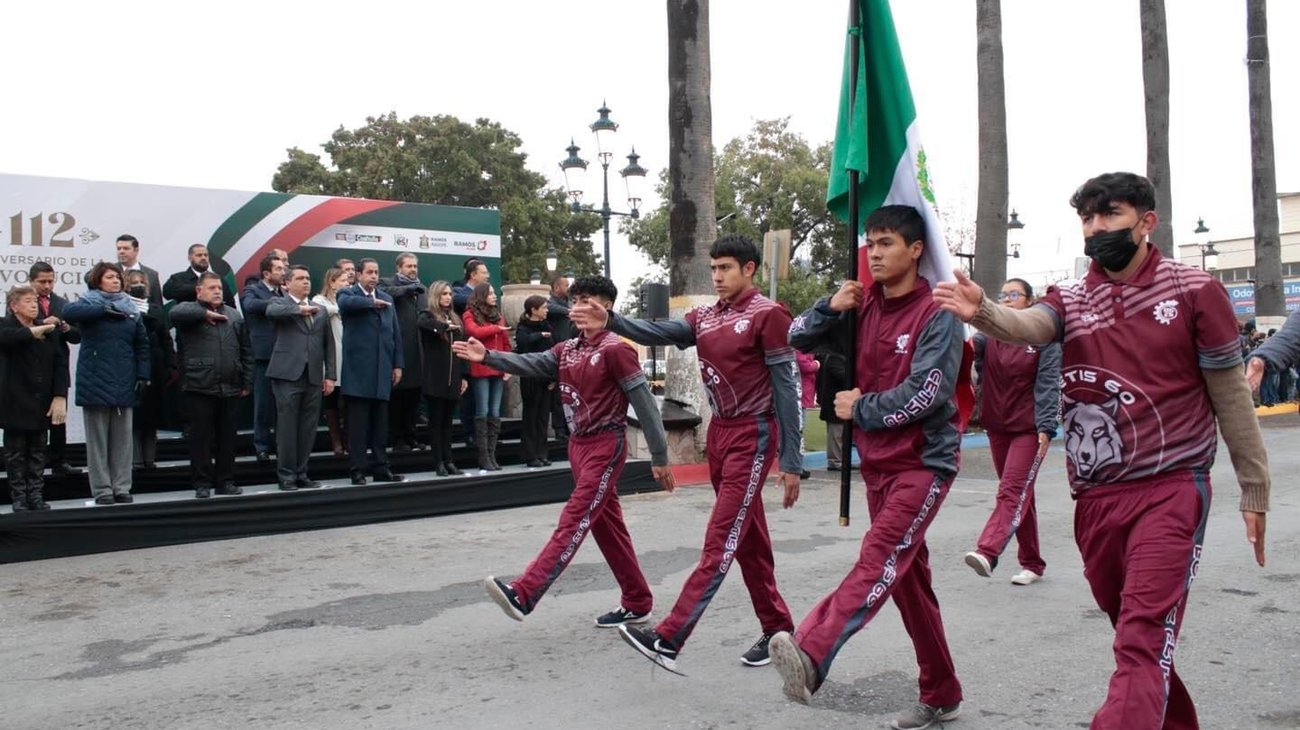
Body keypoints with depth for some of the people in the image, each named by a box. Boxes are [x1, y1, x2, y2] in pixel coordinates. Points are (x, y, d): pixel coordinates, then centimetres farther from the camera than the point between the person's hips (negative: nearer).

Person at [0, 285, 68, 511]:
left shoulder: (49, 329, 4)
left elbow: (61, 363, -1)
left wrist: (60, 397, -9)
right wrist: (34, 332, -23)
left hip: (42, 403, 3)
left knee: (38, 452, 10)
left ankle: (36, 496, 17)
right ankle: (19, 498, 13)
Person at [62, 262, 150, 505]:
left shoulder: (131, 307, 11)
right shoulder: (89, 302, 2)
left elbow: (142, 344, 10)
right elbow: (68, 311, -21)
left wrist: (143, 374, 2)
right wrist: (104, 308, -21)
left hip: (124, 383, 3)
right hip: (96, 382, -3)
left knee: (123, 438, 6)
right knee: (98, 439, 2)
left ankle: (122, 488, 13)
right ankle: (102, 490, 7)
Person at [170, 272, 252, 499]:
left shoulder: (234, 315, 16)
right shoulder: (188, 309, 3)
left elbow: (246, 351, 16)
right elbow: (175, 313, -23)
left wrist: (247, 382, 10)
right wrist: (205, 313, -13)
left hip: (230, 388, 4)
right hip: (199, 387, -4)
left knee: (227, 437, 9)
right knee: (201, 437, 1)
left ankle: (225, 481, 18)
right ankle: (202, 483, 9)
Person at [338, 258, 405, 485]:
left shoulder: (386, 299, 17)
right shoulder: (348, 293, 1)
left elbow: (395, 333, 15)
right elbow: (346, 303, -25)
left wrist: (397, 364, 8)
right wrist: (372, 302, -12)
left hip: (382, 371, 5)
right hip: (358, 369, -5)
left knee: (380, 422, 8)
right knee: (358, 422, -2)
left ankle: (380, 467, 15)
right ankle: (358, 470, 3)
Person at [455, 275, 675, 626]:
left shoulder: (616, 350, -12)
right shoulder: (567, 349, 11)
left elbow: (645, 404, -13)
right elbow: (531, 364, -2)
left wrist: (659, 458, -13)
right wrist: (488, 357, -17)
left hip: (605, 446, -9)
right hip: (578, 444, 9)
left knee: (574, 520, -12)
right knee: (608, 525, 12)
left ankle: (523, 595, -20)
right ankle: (637, 603, 22)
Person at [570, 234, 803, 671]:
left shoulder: (768, 315, -9)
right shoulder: (705, 318, 11)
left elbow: (786, 389, -11)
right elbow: (658, 333, -5)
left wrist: (791, 463, -13)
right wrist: (610, 322, -23)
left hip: (753, 435, -8)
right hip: (718, 433, 8)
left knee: (720, 540, -9)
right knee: (749, 540, 13)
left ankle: (669, 640, -14)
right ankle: (777, 627, 25)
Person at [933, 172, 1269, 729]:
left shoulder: (1194, 291, -2)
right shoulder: (1071, 302, 6)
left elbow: (1231, 397, 3)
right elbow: (1025, 327, -17)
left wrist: (1254, 490, 6)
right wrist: (981, 311, -41)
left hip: (1170, 490, -4)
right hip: (1095, 498, 5)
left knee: (1143, 641, -13)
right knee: (1135, 636, 17)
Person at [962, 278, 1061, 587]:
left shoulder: (1044, 338, -4)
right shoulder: (990, 335, 8)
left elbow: (1048, 384, -10)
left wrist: (1046, 428, -18)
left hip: (1028, 428, -5)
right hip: (997, 426, 5)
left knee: (1013, 492, -15)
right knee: (1020, 495, 12)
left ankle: (987, 552, -31)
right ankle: (1032, 563, 21)